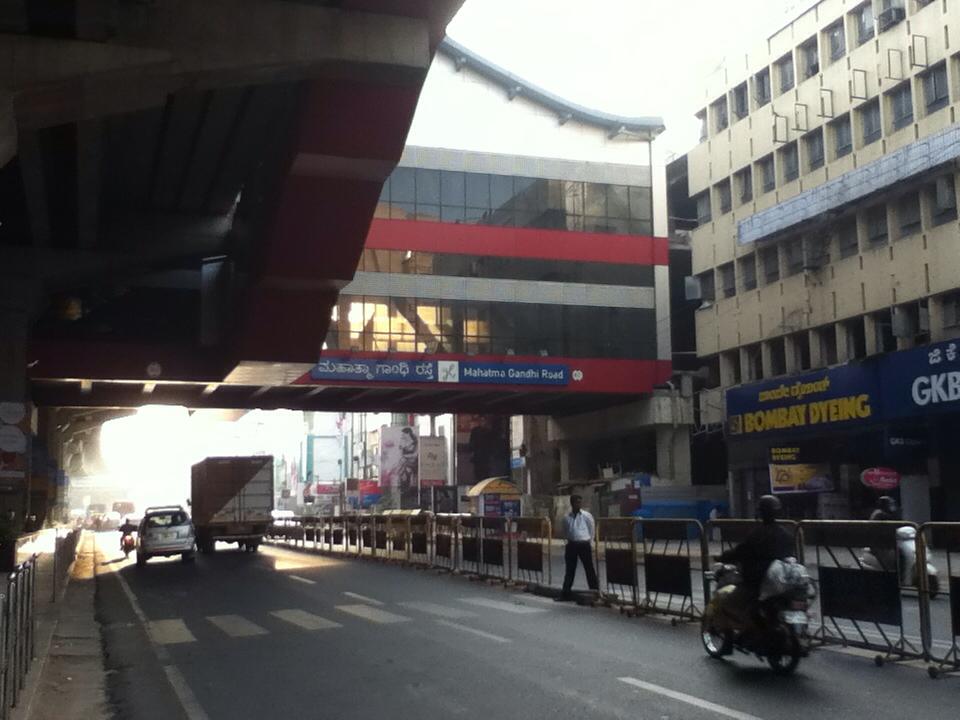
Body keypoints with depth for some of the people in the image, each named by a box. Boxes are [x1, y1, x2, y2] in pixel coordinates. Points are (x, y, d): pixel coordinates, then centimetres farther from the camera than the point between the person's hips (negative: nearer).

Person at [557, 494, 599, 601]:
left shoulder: (587, 516, -3)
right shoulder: (566, 517, 3)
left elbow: (592, 530, 6)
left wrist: (588, 540, 8)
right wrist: (569, 539, 10)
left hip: (584, 545, -2)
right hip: (571, 545, 3)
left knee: (589, 569, 1)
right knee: (570, 570, 8)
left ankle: (595, 591, 9)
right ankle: (565, 593, 14)